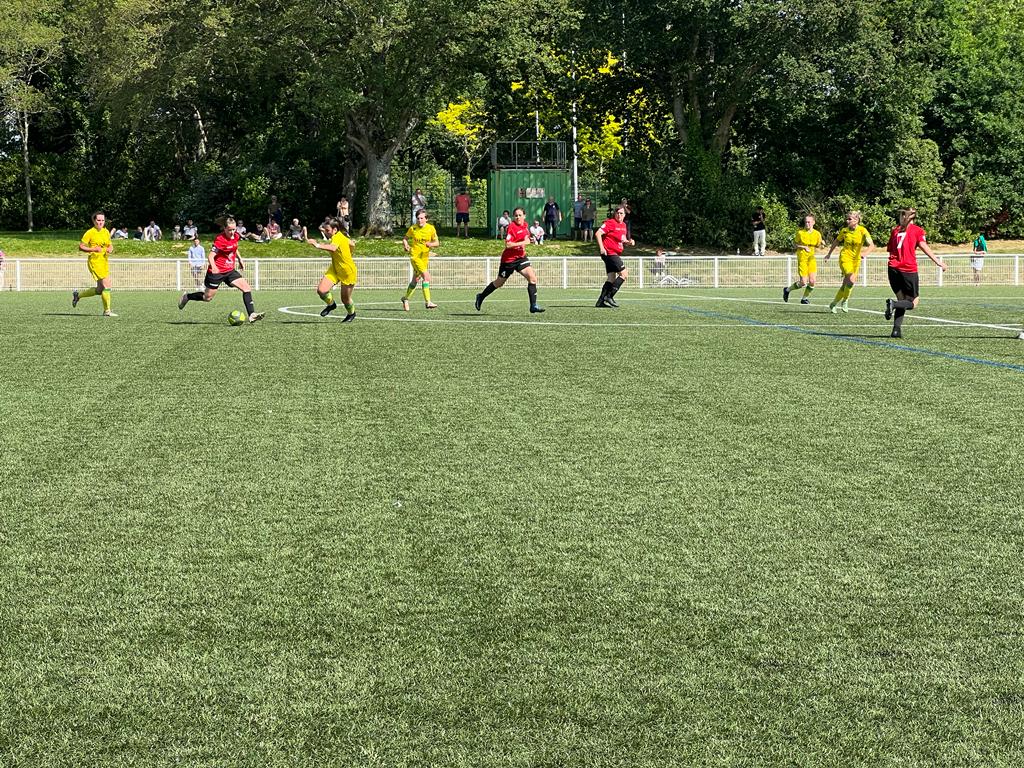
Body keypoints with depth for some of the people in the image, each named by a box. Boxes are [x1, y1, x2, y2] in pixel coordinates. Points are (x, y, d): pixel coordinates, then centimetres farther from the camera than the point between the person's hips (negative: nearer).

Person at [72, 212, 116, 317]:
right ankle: (107, 311, -4)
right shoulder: (90, 233, -8)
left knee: (100, 290, 11)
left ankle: (78, 294, 31)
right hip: (95, 261, -8)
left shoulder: (106, 232, 12)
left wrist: (110, 249, -1)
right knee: (106, 286, -13)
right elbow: (81, 247, -8)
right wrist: (93, 249, -21)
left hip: (105, 262, 8)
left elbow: (110, 245, 22)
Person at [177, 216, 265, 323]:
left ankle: (252, 314, -17)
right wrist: (213, 267, -42)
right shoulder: (220, 239, -21)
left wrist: (240, 260, 21)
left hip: (230, 271, 6)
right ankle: (187, 296, 33)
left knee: (246, 288, -12)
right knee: (208, 297, 7)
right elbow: (210, 256, -26)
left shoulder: (236, 236, 0)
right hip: (217, 271, -6)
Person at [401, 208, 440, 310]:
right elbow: (405, 239, 9)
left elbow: (437, 242, 4)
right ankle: (428, 302, -19)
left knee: (415, 280, 12)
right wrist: (405, 245, -12)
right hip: (415, 255, -4)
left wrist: (431, 244, -18)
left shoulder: (431, 228, 1)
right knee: (426, 276, -19)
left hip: (425, 257, 4)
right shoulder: (412, 228, -4)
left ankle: (405, 298, 33)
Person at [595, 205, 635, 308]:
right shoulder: (611, 223, -10)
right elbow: (598, 233, -16)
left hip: (615, 254, 9)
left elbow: (623, 240, 27)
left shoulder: (623, 225, 16)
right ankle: (609, 296, -11)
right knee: (624, 274, -13)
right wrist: (601, 247, -23)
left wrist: (629, 242, 5)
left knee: (612, 278, 7)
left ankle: (600, 301, 8)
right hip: (609, 252, -9)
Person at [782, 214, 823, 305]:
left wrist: (821, 244, -8)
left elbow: (818, 246, 14)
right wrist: (804, 247, -17)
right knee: (803, 283, -9)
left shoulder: (817, 234, 2)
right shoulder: (800, 233, -7)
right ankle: (787, 290, 16)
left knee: (812, 281, -7)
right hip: (802, 257, -4)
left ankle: (805, 298, 15)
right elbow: (795, 245, 0)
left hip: (811, 258, 4)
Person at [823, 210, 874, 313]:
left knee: (846, 284, 5)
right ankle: (845, 300, -5)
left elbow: (872, 245, -17)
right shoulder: (844, 231, -3)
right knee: (851, 279, -24)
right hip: (845, 257, -2)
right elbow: (836, 241, 15)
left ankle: (833, 304, 22)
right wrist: (829, 254, 21)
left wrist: (865, 253, -36)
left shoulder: (862, 231, -9)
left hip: (856, 259, 2)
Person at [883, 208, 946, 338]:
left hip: (893, 269, 4)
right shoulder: (917, 231, 3)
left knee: (902, 301, 14)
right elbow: (924, 247, -11)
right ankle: (893, 303, -22)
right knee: (913, 303, 7)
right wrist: (938, 262, -16)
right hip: (909, 270, -4)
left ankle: (896, 330, -3)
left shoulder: (895, 230, 15)